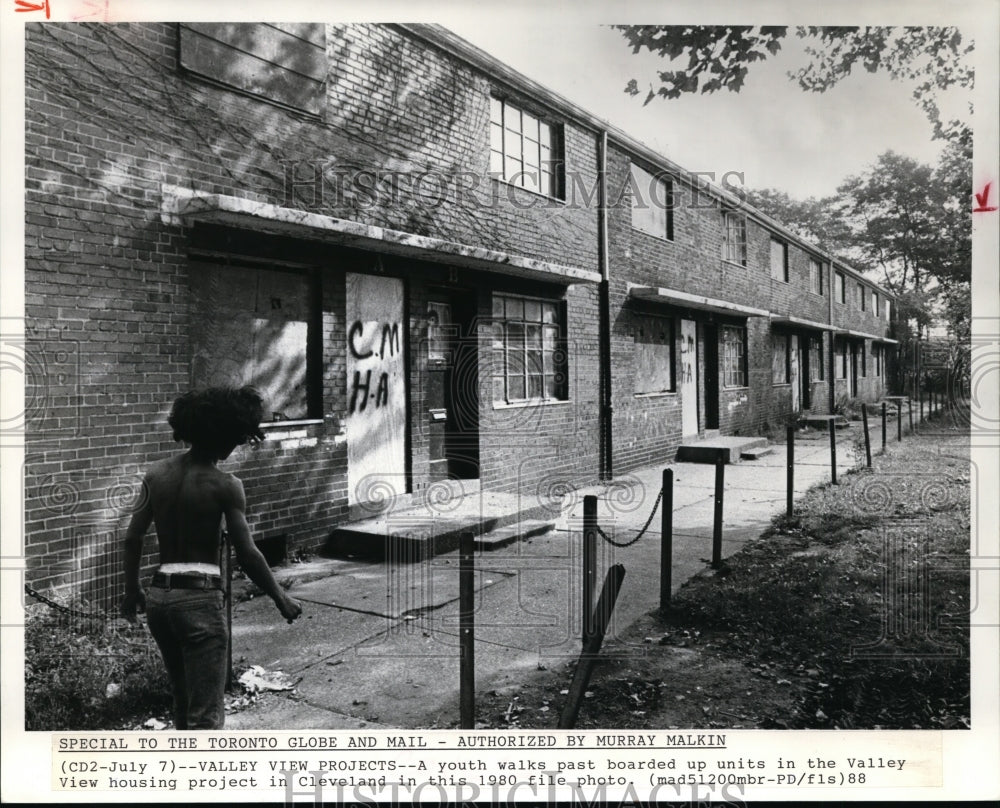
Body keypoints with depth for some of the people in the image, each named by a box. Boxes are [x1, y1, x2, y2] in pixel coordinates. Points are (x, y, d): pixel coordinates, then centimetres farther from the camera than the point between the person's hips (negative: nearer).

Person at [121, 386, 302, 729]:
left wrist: (132, 590, 20)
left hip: (159, 595, 7)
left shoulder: (156, 474, 4)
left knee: (183, 700, 25)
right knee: (206, 715, -1)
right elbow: (246, 553, -13)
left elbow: (132, 538, 7)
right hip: (200, 597, -7)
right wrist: (281, 598, -1)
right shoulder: (225, 485, -12)